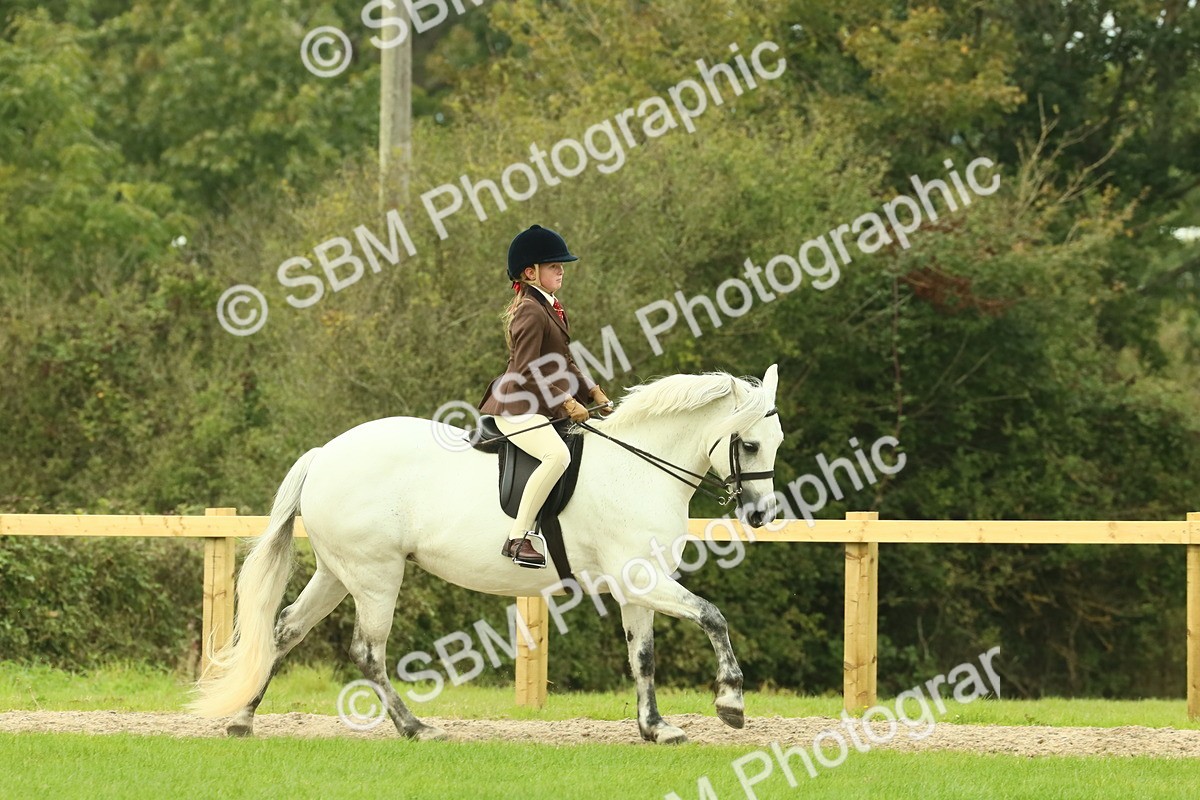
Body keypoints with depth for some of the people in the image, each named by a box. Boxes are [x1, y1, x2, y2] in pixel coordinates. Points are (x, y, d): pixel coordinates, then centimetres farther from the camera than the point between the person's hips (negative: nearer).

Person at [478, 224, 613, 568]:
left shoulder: (550, 308, 17)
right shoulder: (531, 312, -15)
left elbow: (564, 365, 22)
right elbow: (527, 373, -20)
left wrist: (596, 395, 12)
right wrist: (567, 404, -19)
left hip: (539, 407, 11)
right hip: (516, 409, -11)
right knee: (557, 454, -35)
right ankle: (518, 538, -35)